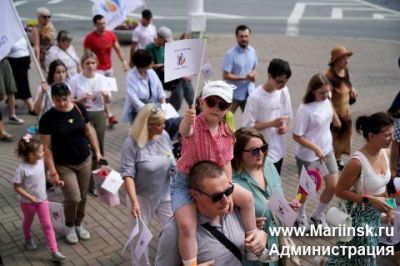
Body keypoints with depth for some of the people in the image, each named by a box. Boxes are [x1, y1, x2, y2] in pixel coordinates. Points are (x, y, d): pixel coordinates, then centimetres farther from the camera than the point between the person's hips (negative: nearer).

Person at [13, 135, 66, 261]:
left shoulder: (41, 161, -11)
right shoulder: (22, 169, -27)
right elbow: (17, 187, -20)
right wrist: (30, 197, -27)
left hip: (42, 199, 4)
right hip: (27, 202, -4)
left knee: (47, 225, 3)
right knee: (28, 222, 23)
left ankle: (54, 251, 6)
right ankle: (28, 239, 53)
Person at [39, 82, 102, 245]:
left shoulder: (79, 108, -6)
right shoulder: (47, 118, -16)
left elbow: (88, 131, 8)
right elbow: (47, 147, -13)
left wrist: (97, 151, 9)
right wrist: (53, 172, -15)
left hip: (85, 161, 4)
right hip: (64, 165, -3)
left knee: (83, 197, 12)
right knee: (73, 198, -8)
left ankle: (79, 224, 38)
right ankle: (69, 226, 23)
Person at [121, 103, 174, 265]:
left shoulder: (164, 136, -5)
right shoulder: (132, 143, -20)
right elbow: (128, 174, -21)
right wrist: (134, 201, -27)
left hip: (165, 195, 4)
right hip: (142, 197, -4)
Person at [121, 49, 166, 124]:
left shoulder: (151, 72, 3)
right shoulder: (131, 76, -13)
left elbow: (159, 89, 6)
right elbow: (134, 98, -21)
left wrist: (163, 105, -10)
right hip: (137, 111, -5)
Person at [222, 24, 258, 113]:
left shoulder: (252, 51, 3)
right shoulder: (230, 54, -15)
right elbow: (225, 76, -16)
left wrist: (253, 74, -10)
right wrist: (244, 77, -19)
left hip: (249, 93, 5)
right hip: (234, 94, -5)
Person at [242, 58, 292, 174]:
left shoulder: (284, 92, -3)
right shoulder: (255, 97, -22)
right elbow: (248, 126, -18)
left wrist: (285, 126, -11)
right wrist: (272, 123, -25)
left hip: (279, 149, 6)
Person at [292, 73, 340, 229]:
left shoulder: (326, 101, -6)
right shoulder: (305, 109, -26)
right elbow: (297, 136, -21)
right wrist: (316, 149, -24)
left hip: (327, 150, 6)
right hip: (308, 156, -6)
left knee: (333, 185, 7)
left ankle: (318, 215, 33)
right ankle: (300, 217, 40)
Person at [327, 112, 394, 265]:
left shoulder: (385, 152, -6)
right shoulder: (358, 162, -30)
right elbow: (339, 191, -22)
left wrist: (387, 206, 10)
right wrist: (369, 199, -27)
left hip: (376, 213, 8)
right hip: (359, 215, -7)